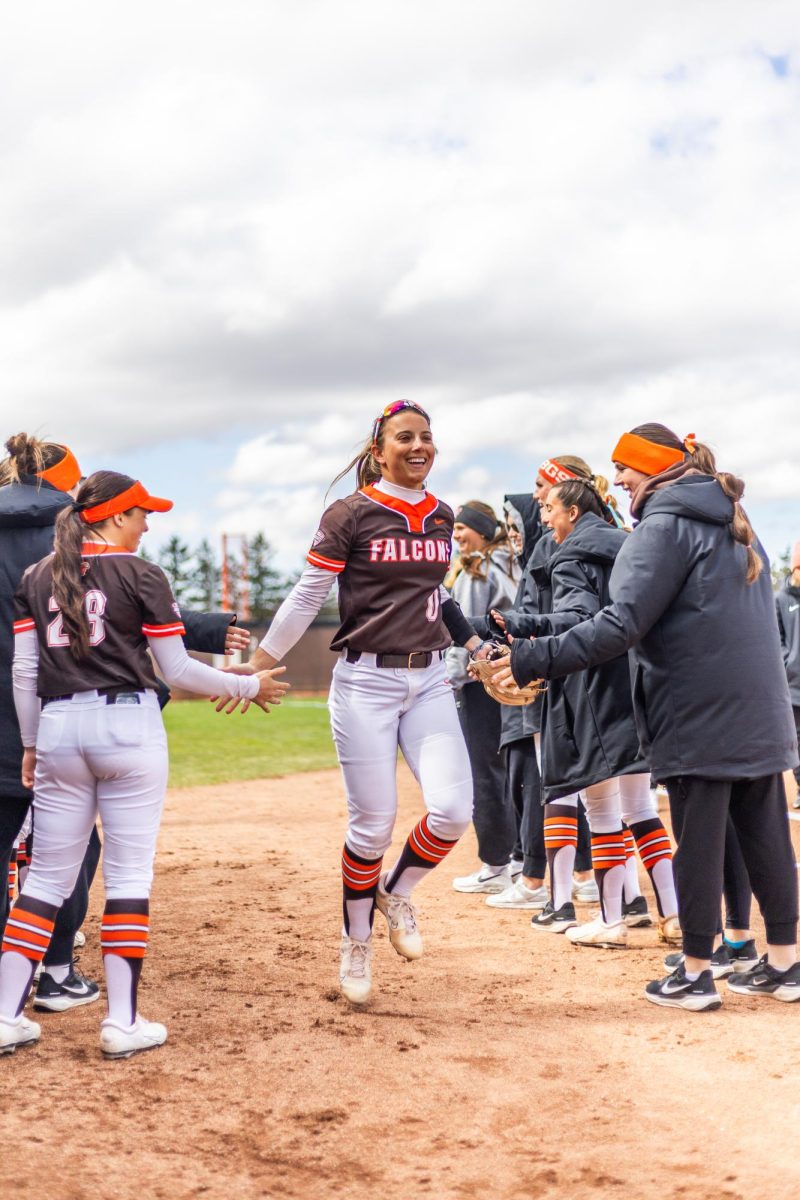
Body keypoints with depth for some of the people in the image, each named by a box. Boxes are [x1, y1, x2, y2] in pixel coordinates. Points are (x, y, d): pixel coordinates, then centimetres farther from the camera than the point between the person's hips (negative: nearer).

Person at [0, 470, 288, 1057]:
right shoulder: (141, 575, -4)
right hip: (128, 724, -4)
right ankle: (123, 1023, 3)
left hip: (58, 726, 4)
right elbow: (176, 669, -4)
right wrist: (250, 686, 8)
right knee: (129, 875, 2)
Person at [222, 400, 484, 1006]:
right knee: (374, 822, -3)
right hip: (365, 683, -4)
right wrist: (256, 666, -3)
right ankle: (356, 941, 21)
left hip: (429, 680, 5)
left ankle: (396, 891, 19)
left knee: (453, 810, -11)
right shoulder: (351, 515, -7)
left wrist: (475, 645, 22)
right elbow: (306, 597, -3)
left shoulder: (442, 516, 9)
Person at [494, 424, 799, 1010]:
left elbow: (622, 624, -21)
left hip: (699, 712, -8)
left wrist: (536, 659, -22)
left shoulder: (665, 526, -11)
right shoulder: (734, 522, 16)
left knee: (698, 836, -1)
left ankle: (696, 973, 6)